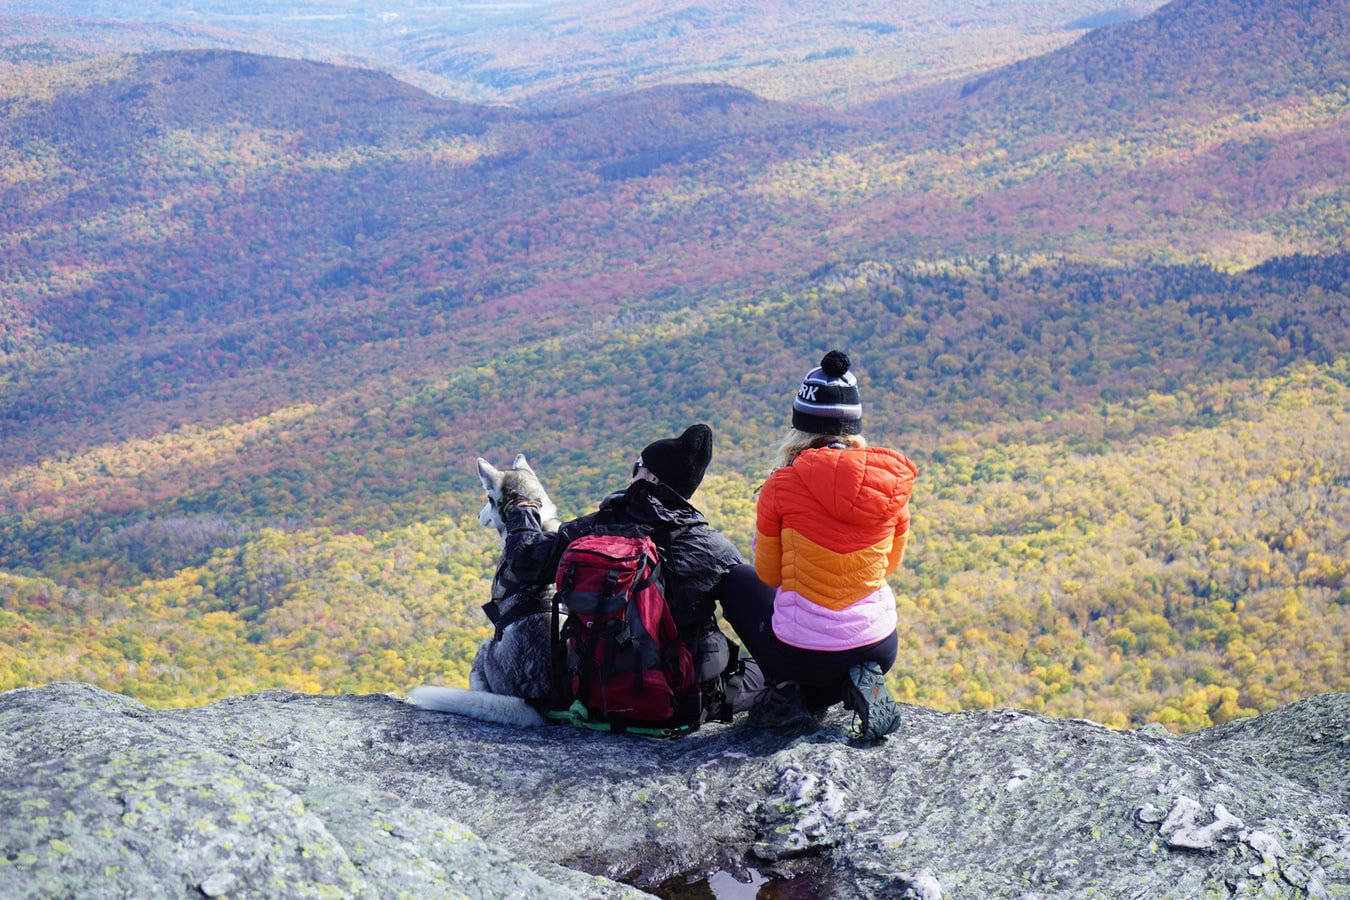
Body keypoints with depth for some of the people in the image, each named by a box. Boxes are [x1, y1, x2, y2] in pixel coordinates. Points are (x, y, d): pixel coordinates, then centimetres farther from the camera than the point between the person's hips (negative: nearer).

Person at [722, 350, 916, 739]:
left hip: (802, 654, -3)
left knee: (736, 579, 26)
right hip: (880, 650, 3)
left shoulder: (783, 485, -13)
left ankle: (787, 688, 12)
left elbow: (768, 575, 1)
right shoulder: (893, 482, -5)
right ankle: (857, 683, 7)